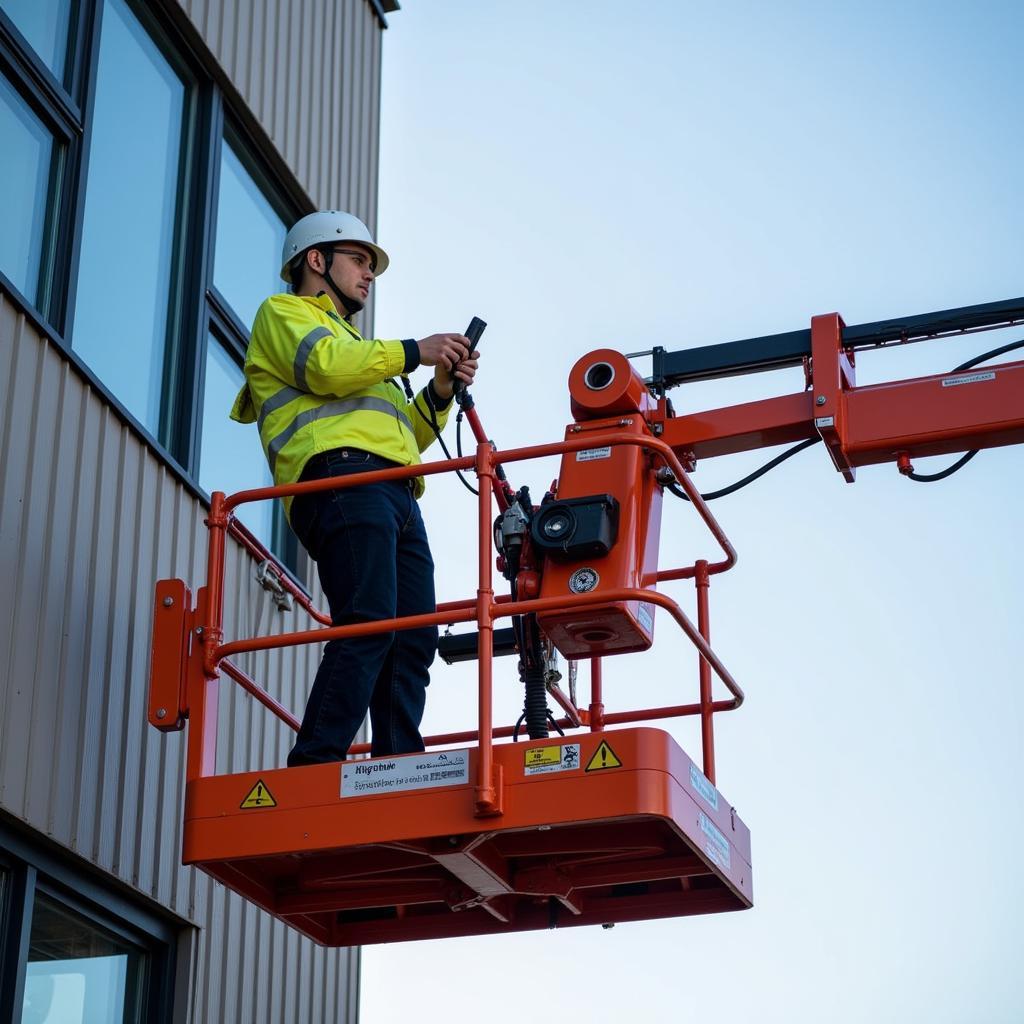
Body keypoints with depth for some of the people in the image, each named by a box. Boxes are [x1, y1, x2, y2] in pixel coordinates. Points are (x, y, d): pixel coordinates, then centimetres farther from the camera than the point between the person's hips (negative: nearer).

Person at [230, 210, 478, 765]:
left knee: (413, 639, -5)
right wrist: (412, 352, -1)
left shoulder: (352, 342, 42)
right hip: (343, 477, -9)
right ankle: (315, 767, -30)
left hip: (395, 495, 9)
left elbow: (407, 434, 34)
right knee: (368, 625, -24)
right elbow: (326, 364, -7)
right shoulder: (283, 313, 17)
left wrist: (439, 392, 17)